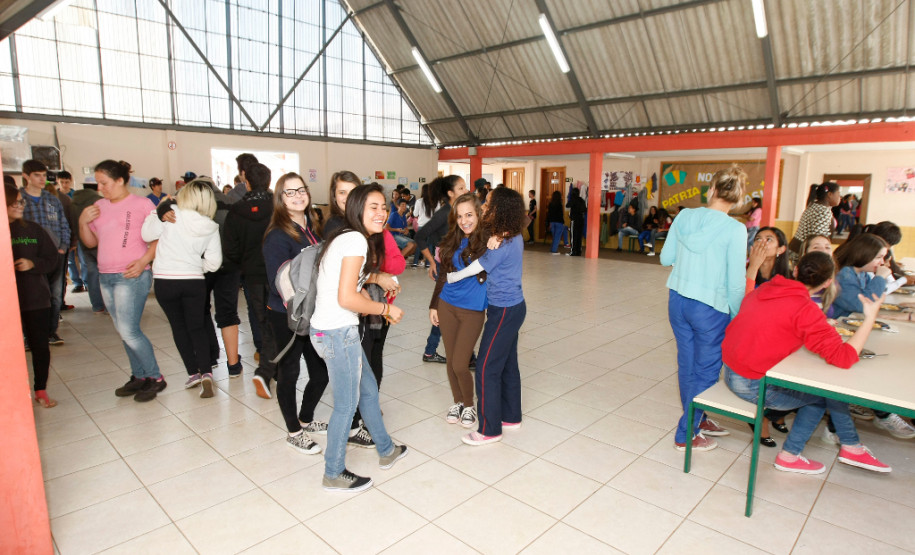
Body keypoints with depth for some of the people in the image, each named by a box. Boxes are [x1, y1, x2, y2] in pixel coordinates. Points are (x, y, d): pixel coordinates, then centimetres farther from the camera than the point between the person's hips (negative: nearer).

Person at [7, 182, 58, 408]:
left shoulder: (32, 229, 5)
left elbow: (53, 257, 6)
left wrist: (33, 264, -12)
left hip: (36, 298, 2)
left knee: (40, 345, 6)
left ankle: (40, 391, 20)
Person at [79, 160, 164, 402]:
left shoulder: (141, 204, -6)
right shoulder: (99, 207, 13)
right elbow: (91, 242, 18)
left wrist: (144, 260, -20)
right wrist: (83, 222, 1)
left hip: (132, 276, -7)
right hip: (105, 277, 7)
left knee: (129, 331, -10)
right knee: (124, 332, 11)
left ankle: (155, 378, 4)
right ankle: (139, 376, 23)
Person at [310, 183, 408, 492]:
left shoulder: (344, 237, 13)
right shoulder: (356, 239, -16)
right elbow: (346, 298, -22)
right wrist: (385, 309, -10)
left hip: (330, 329, 10)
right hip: (338, 332, -10)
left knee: (368, 389, 21)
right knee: (347, 404, 6)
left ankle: (386, 451, 40)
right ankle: (334, 474, 25)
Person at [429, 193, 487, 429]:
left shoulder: (486, 241, -11)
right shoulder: (451, 242, 3)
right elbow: (442, 276, 11)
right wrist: (433, 305, 12)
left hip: (472, 310, -4)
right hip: (446, 306, 4)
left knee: (460, 365, -2)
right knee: (450, 361, 12)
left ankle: (469, 405, 25)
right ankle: (457, 402, 34)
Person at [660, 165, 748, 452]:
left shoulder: (684, 217, -3)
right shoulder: (734, 230, -15)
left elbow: (666, 258, 6)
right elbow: (736, 282, -13)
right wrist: (737, 317, 0)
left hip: (678, 301, 5)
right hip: (710, 308, -5)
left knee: (688, 365, 20)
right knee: (706, 371, 11)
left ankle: (697, 419, 41)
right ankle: (686, 435, 20)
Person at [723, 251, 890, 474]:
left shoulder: (764, 289, 3)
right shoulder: (805, 310, -19)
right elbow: (844, 357, -19)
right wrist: (870, 319, -11)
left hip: (730, 371, 8)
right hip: (753, 386, -8)